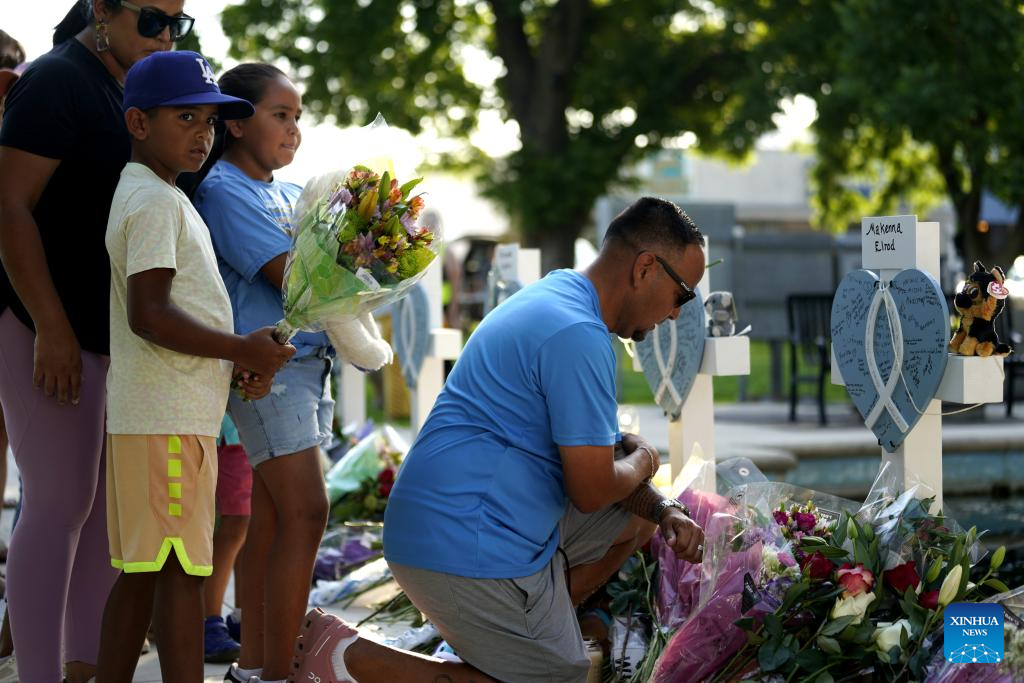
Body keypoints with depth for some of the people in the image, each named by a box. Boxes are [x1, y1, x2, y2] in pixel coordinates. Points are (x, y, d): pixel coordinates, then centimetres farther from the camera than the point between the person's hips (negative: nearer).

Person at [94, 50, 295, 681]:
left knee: (141, 573, 12)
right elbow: (149, 314, -21)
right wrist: (243, 349, -14)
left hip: (148, 416, 10)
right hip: (168, 419, -10)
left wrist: (233, 366, 12)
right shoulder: (155, 202, -12)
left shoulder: (158, 198, 21)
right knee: (181, 571, -10)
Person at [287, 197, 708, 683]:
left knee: (635, 518, 21)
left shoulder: (554, 297, 15)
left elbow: (591, 448, 23)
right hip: (469, 546, -11)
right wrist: (642, 462, 3)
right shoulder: (578, 336, -20)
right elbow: (592, 489, -19)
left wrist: (663, 510, 7)